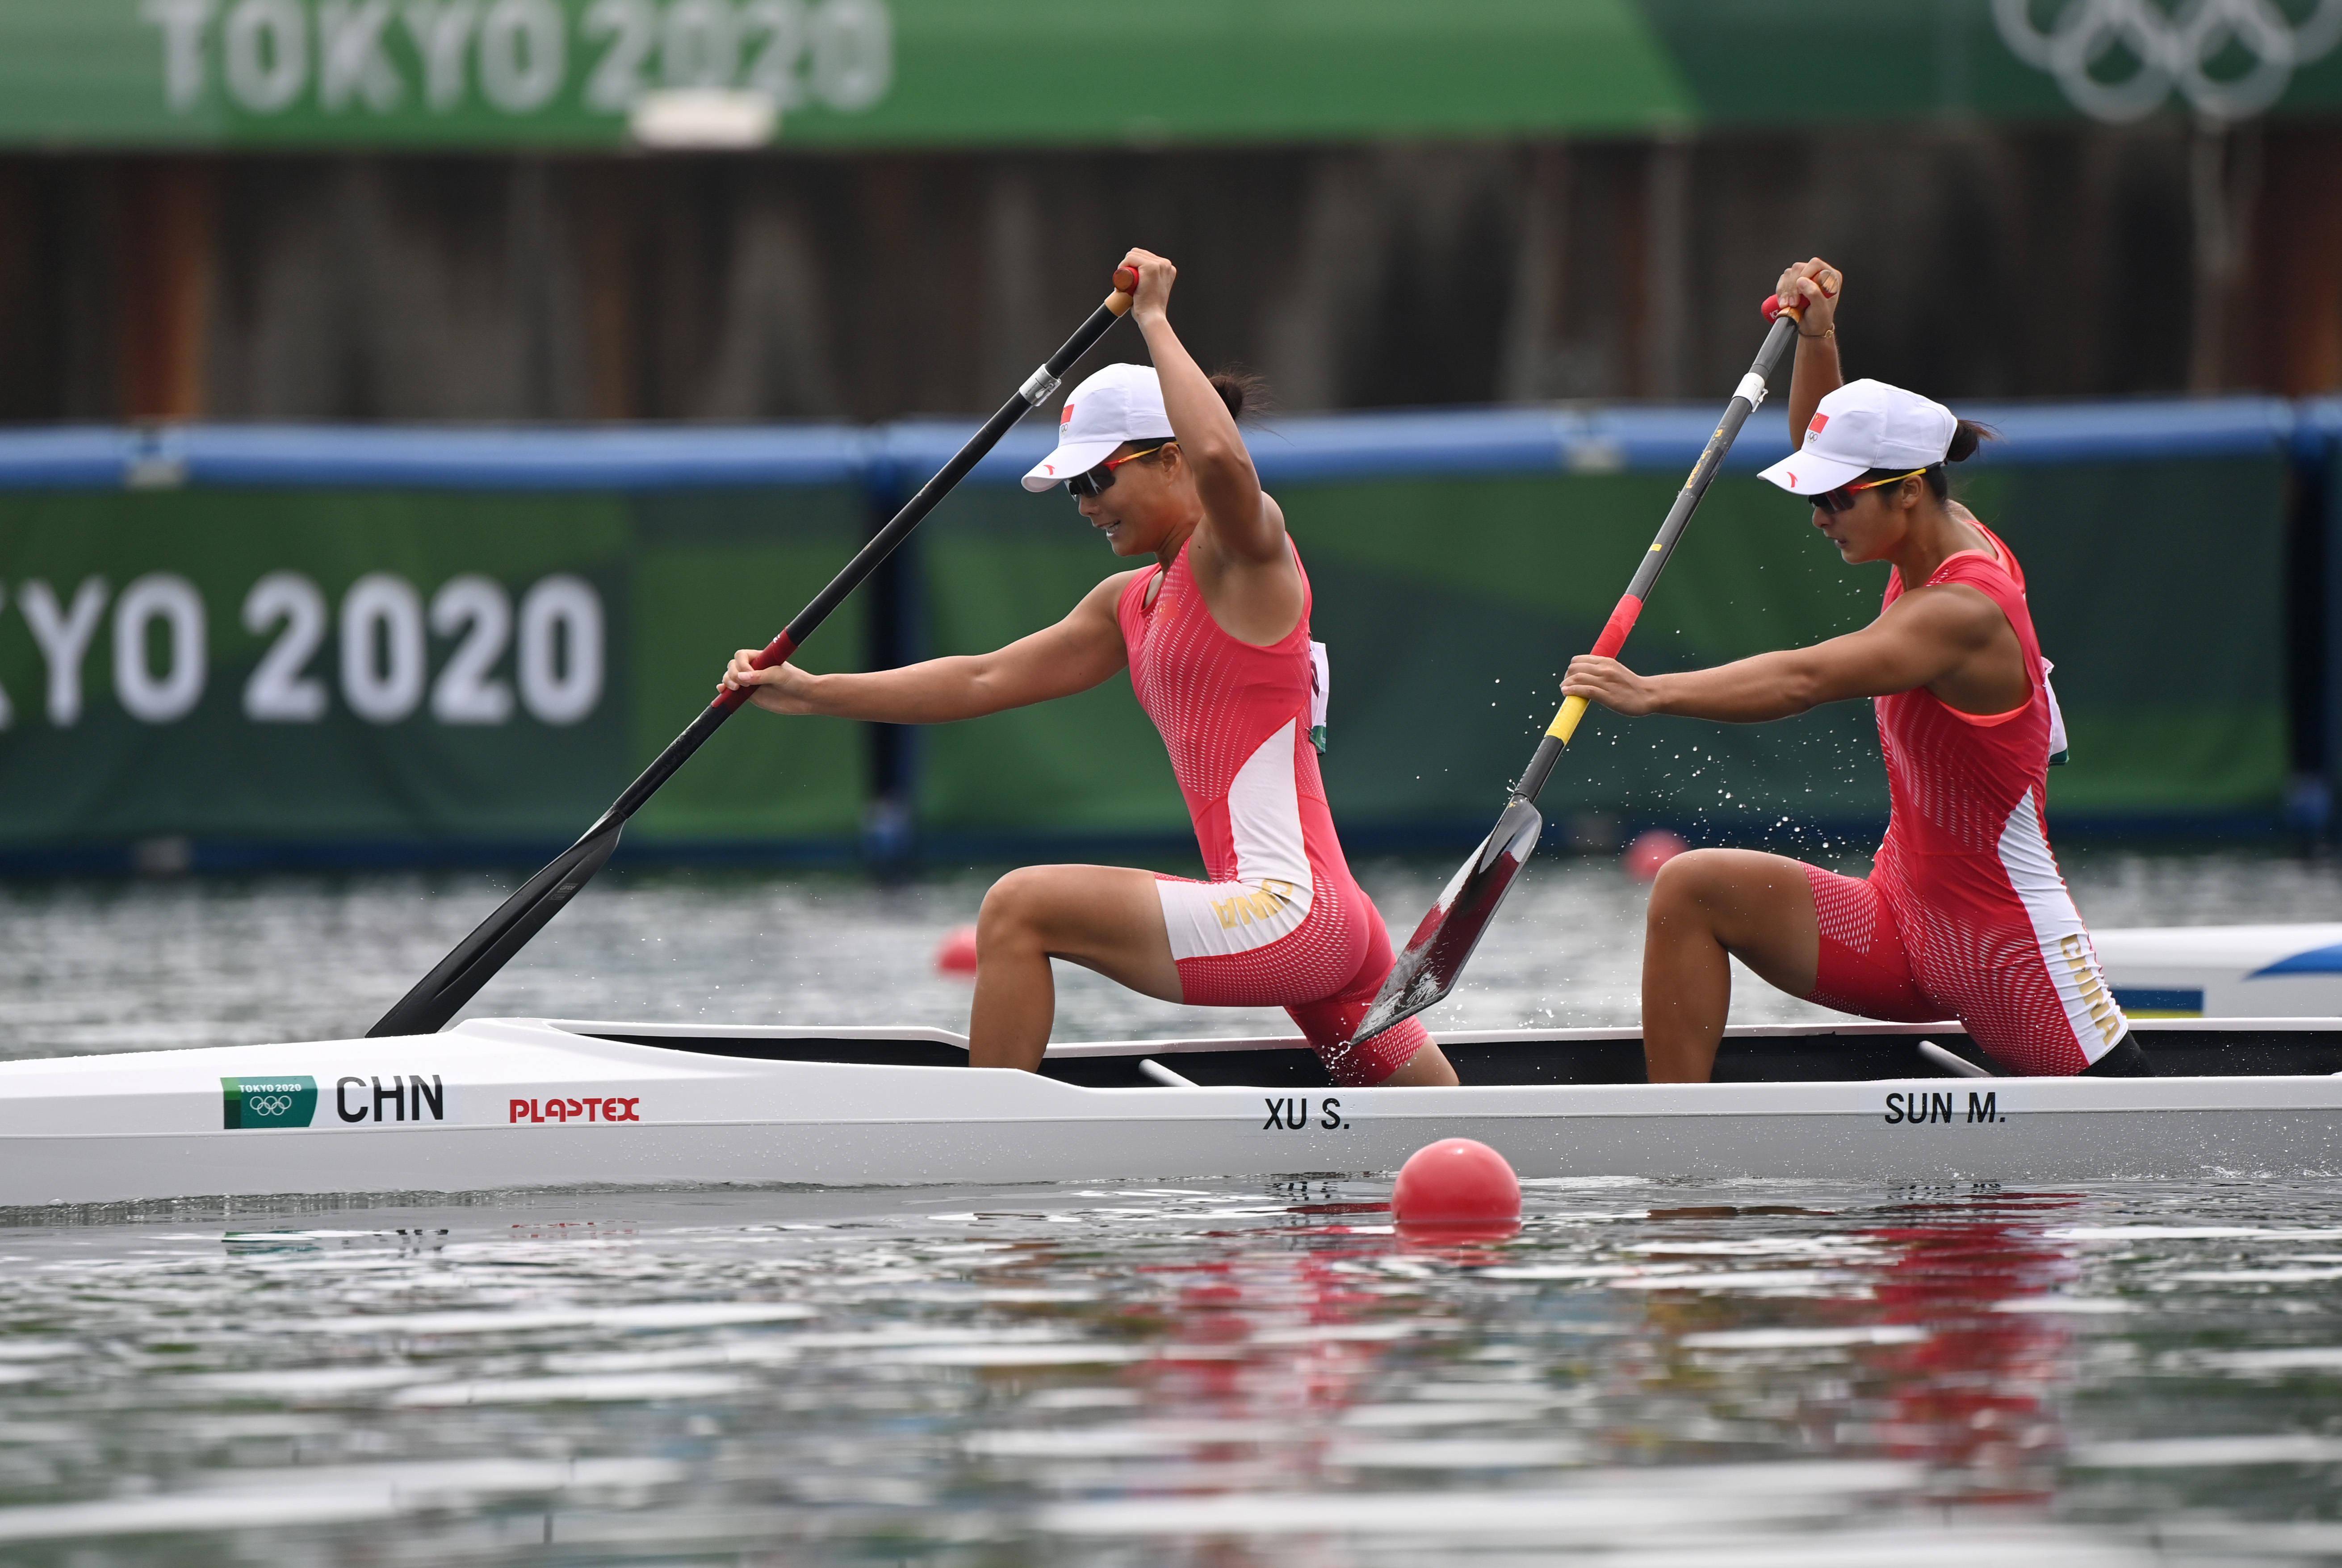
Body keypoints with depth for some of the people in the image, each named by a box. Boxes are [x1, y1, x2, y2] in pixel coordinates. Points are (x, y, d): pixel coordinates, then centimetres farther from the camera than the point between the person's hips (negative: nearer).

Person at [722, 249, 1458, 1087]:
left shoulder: (1243, 551, -5)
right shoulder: (1133, 604, 21)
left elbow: (1222, 460, -29)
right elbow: (983, 681, 25)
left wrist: (1154, 319, -18)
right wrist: (812, 693, 21)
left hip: (1284, 914, -10)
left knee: (1021, 907, -12)